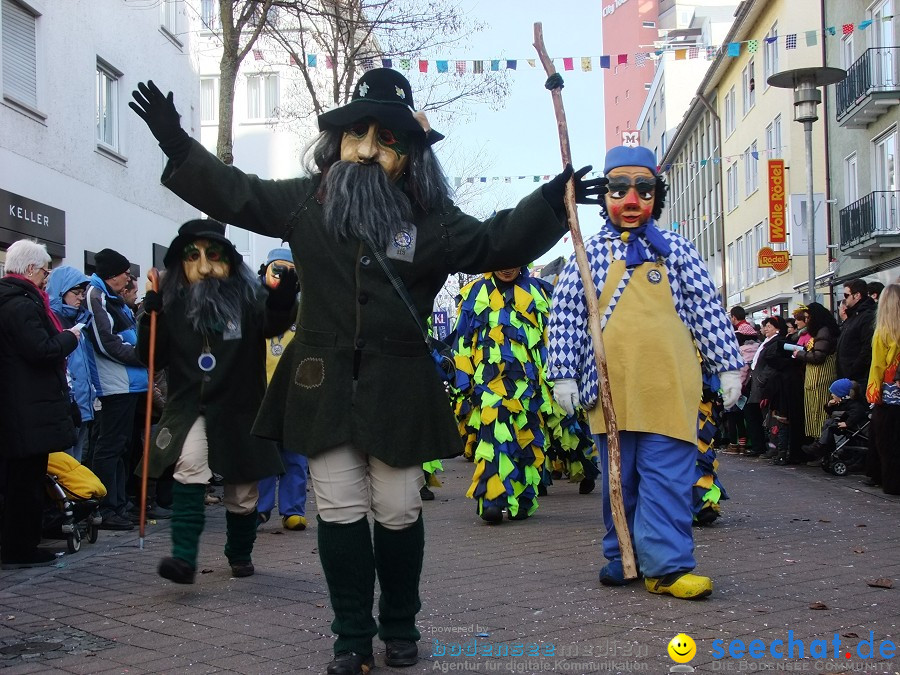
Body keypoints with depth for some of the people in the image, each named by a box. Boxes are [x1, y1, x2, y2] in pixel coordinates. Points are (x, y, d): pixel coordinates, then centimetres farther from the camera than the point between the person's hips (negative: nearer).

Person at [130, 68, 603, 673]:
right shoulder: (307, 199, 6)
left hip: (397, 386, -1)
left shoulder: (430, 218, 1)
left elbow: (496, 241, -3)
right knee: (340, 509, 4)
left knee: (398, 510, 6)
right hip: (323, 382, 1)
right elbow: (234, 193, 12)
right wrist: (179, 145, 6)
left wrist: (552, 201, -16)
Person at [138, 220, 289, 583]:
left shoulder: (246, 295, -4)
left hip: (239, 408, 1)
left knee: (242, 494, 12)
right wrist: (151, 315, -13)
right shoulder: (173, 302, 0)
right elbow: (153, 359, 0)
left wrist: (283, 297, -43)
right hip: (190, 407, 0)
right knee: (189, 462, -30)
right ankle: (183, 556, -29)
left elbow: (270, 324, -23)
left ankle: (240, 554, 38)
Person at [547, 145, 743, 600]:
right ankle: (622, 559, 21)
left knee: (667, 478, -4)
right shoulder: (590, 251, 8)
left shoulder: (676, 248, 10)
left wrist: (728, 367, 7)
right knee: (619, 478, 10)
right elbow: (565, 315, 6)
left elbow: (708, 310, 10)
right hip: (610, 388, 1)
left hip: (669, 388, 0)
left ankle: (665, 565, -2)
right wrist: (564, 375, 0)